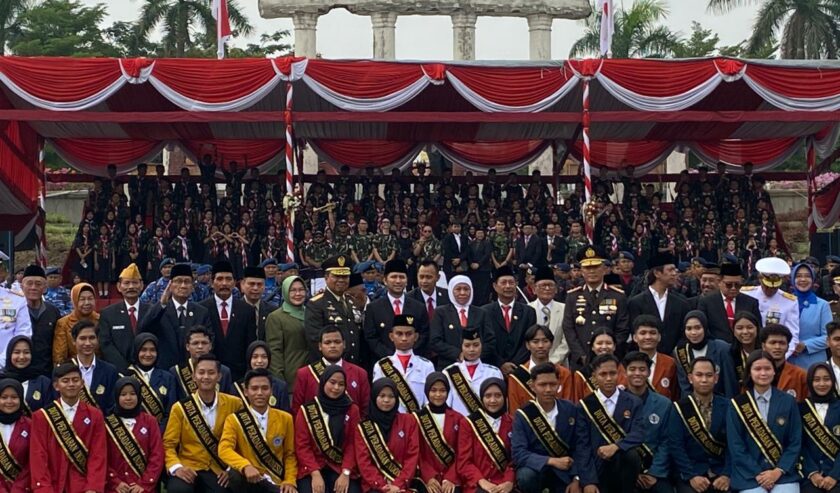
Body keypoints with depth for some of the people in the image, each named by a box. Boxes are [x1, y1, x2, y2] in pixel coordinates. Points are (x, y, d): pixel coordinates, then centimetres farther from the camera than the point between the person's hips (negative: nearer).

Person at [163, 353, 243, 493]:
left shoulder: (234, 404, 2)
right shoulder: (180, 408, 1)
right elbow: (168, 444, 3)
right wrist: (177, 467, -15)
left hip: (219, 470, 1)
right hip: (188, 468, 0)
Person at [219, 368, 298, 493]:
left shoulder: (285, 419, 7)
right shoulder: (234, 420, -1)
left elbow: (290, 454, 12)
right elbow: (224, 449, -15)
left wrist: (290, 481, -4)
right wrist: (246, 466, -33)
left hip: (275, 481, 1)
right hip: (248, 480, -1)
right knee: (235, 475, -35)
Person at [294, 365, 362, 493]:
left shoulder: (352, 409, 6)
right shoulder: (306, 410, 3)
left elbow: (352, 444, 2)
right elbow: (302, 445, -1)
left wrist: (346, 473, -10)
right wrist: (315, 473, -13)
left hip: (342, 468, 1)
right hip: (312, 469, -1)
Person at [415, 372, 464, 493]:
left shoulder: (458, 419, 10)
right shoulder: (417, 418, 5)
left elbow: (460, 453, 5)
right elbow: (417, 453, 1)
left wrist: (450, 478, -7)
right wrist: (428, 478, -11)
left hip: (451, 480, 1)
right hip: (427, 480, -1)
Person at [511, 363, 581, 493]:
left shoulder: (570, 410, -3)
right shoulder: (523, 415, -11)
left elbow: (577, 447, 3)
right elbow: (518, 453, -19)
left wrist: (576, 479, -8)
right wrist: (551, 461, -26)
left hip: (564, 471, 2)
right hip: (536, 468, -2)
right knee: (526, 476, -33)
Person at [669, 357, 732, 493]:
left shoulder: (727, 406, 5)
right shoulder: (679, 408, 0)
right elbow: (676, 446, -6)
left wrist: (727, 475, -13)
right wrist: (692, 476, -15)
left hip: (720, 473, 1)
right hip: (690, 474, -1)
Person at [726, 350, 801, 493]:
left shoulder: (788, 401, 5)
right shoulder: (737, 405, 2)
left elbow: (795, 442, 3)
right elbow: (735, 446, -1)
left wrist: (778, 471, -9)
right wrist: (758, 474, -9)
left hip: (783, 474, 1)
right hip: (749, 476, -1)